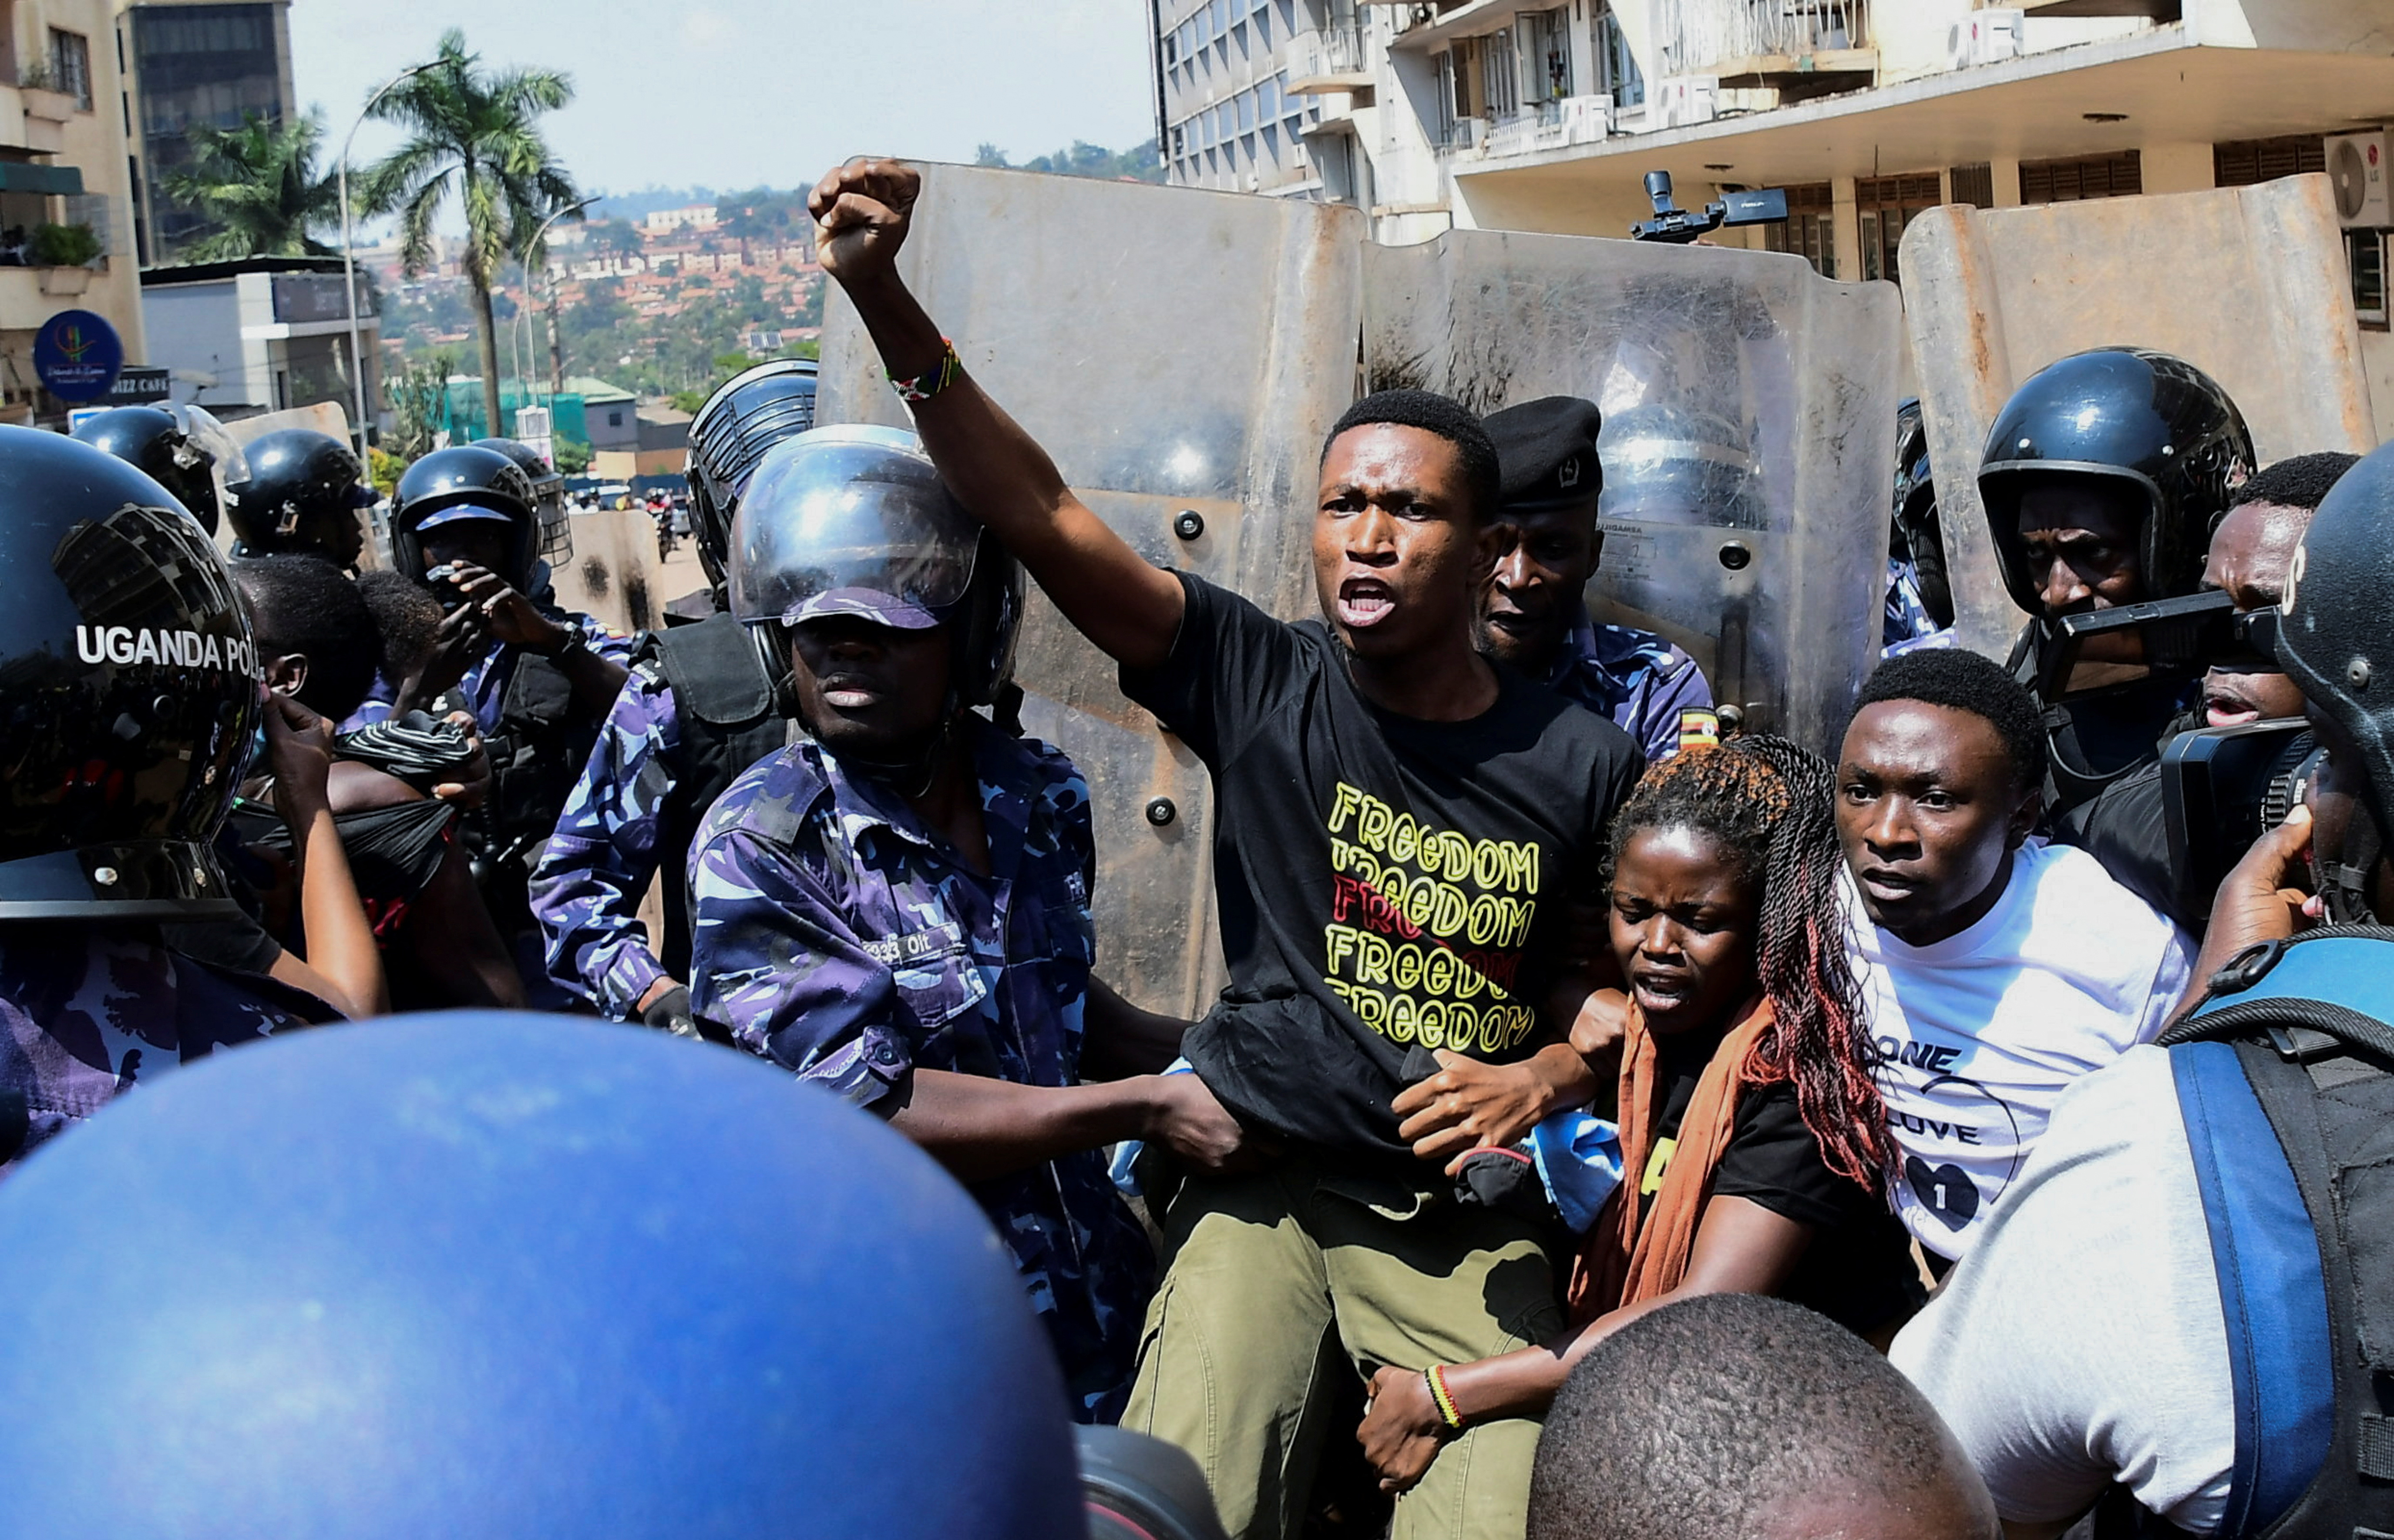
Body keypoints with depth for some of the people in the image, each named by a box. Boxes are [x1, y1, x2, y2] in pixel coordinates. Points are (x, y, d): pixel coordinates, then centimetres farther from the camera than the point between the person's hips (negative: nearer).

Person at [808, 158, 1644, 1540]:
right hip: (1264, 1182, 0)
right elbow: (1040, 511, -12)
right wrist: (882, 297, -21)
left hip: (1468, 1219, 1)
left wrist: (1548, 1076, -8)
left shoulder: (1584, 765, 0)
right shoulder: (1261, 682, -3)